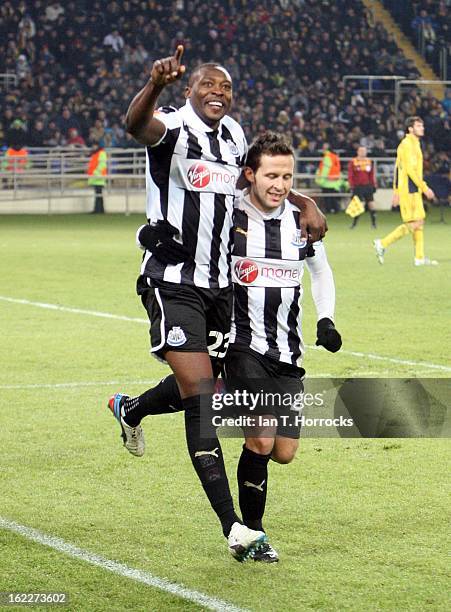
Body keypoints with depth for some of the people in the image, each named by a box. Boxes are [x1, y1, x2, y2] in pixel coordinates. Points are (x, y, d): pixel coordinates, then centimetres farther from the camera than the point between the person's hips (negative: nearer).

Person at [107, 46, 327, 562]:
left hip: (220, 284, 7)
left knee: (205, 387, 16)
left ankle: (129, 409, 48)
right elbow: (137, 125, -36)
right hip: (172, 282, -7)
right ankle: (232, 527, -15)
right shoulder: (173, 128, -11)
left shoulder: (233, 135, 10)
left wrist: (304, 205, 13)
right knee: (202, 396, -13)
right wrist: (155, 84, -57)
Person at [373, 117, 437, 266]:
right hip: (409, 190, -10)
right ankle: (383, 244, -4)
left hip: (413, 190, 10)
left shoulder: (413, 143, 18)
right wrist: (425, 188, -19)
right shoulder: (407, 144, -13)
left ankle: (420, 257, 10)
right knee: (413, 224, -9)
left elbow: (398, 168, 19)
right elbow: (410, 170, -20)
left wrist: (396, 192, 19)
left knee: (419, 222, 9)